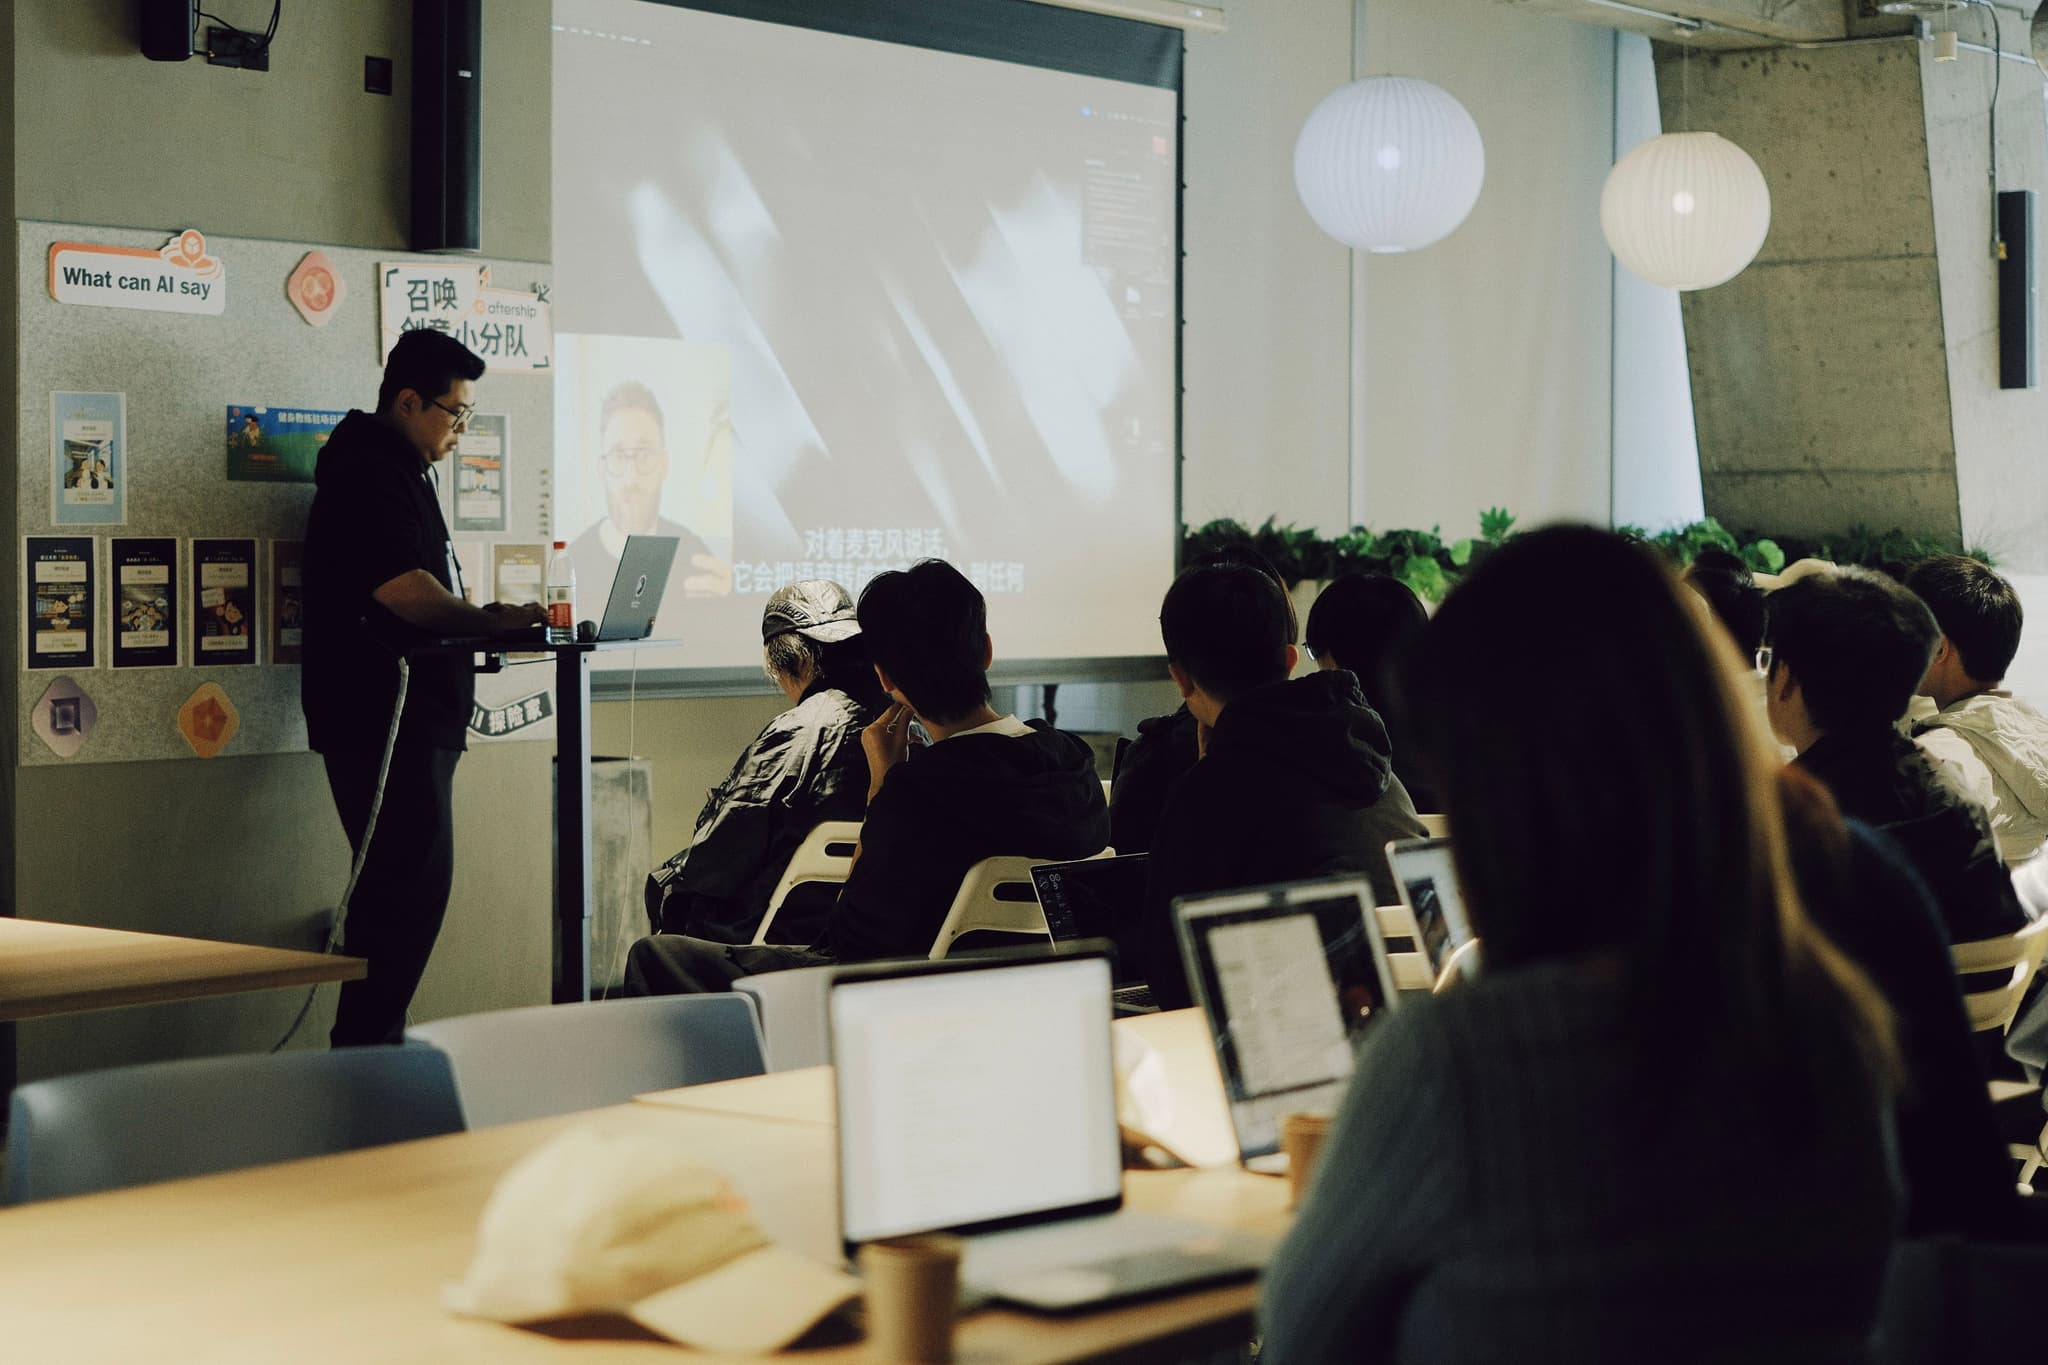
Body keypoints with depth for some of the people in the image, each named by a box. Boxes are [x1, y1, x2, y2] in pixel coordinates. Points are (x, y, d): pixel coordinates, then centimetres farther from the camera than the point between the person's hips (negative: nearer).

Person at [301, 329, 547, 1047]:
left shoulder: (402, 470, 22)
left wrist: (480, 618, 12)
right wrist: (492, 623, -15)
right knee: (413, 882, -13)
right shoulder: (368, 473, -11)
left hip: (413, 717, 11)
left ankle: (368, 1049, 17)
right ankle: (365, 1049, -9)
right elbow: (401, 588, -23)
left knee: (401, 886, 12)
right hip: (383, 718, -11)